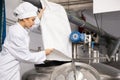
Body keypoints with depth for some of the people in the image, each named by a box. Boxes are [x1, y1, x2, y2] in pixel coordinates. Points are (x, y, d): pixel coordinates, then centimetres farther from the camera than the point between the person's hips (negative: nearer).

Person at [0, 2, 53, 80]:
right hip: (7, 70, -9)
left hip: (13, 68, 9)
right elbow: (25, 56, -17)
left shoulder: (20, 29, 4)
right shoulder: (15, 33, -22)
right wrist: (44, 53, -6)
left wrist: (39, 16, 38)